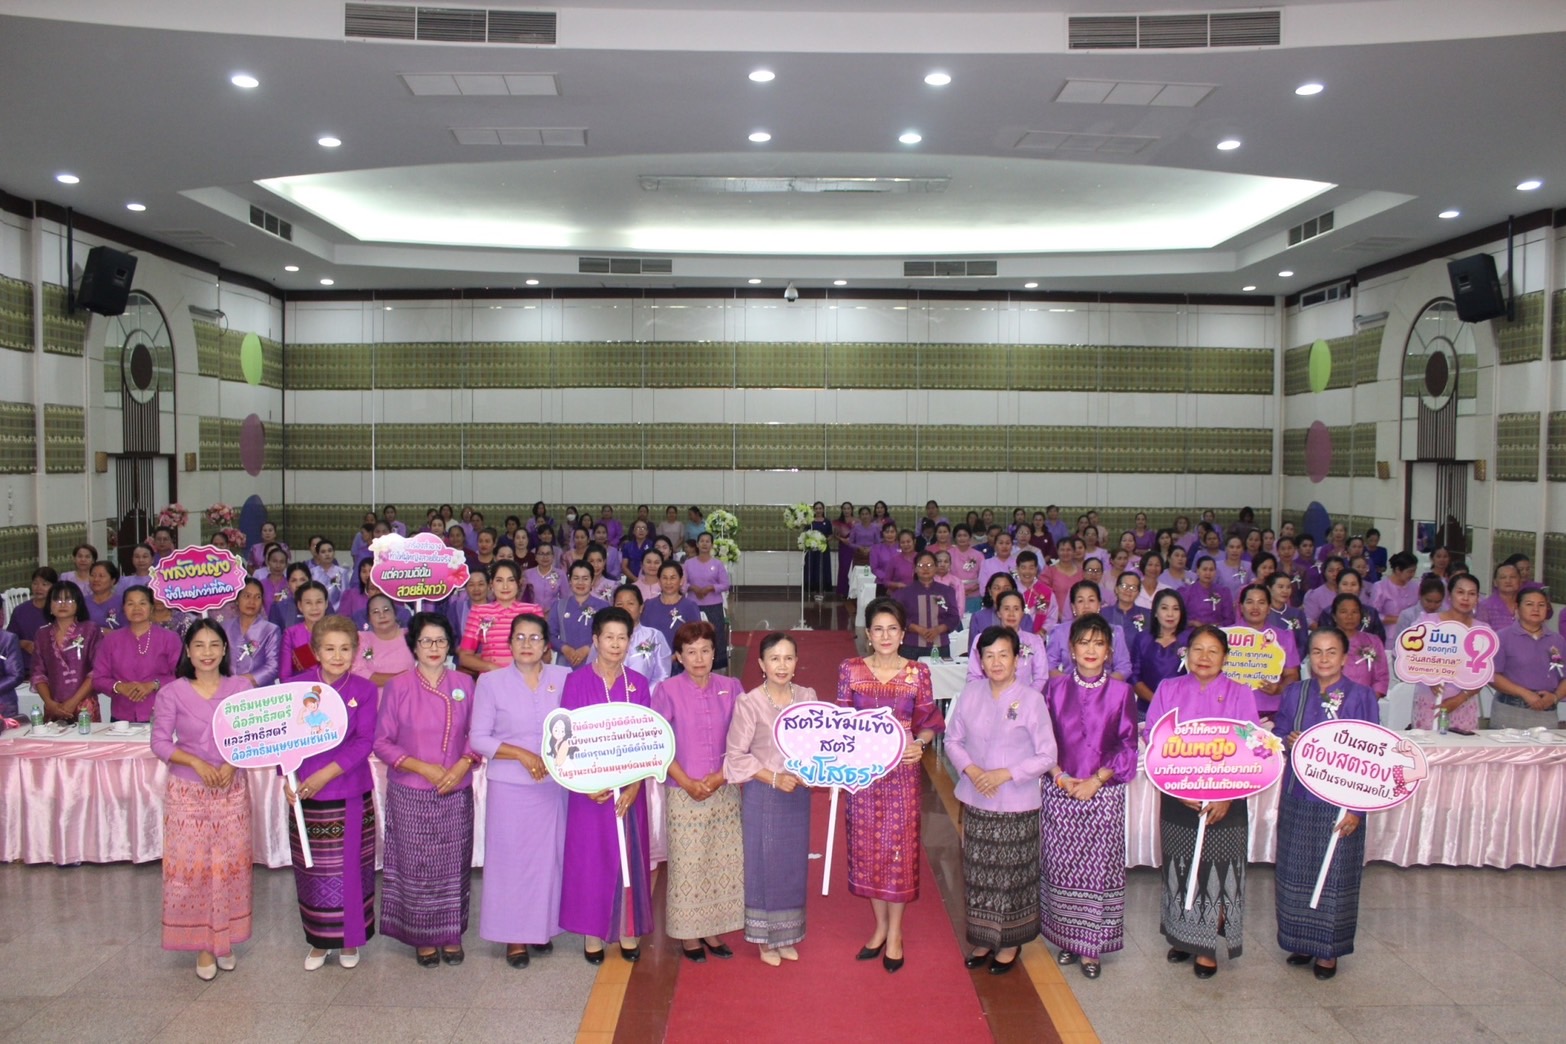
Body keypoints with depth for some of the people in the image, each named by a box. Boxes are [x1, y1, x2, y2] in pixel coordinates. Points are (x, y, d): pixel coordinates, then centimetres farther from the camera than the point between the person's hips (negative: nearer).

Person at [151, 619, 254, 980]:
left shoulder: (241, 688, 0)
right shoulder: (172, 692, -4)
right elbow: (160, 742, -4)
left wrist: (232, 763, -13)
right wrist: (198, 763, -16)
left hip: (231, 788, 1)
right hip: (187, 791, -1)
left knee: (230, 865, 5)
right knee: (189, 866, 0)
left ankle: (224, 940, 20)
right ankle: (202, 944, 14)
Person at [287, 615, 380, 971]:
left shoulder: (364, 690, -3)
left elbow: (364, 742, -9)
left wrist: (326, 774, -18)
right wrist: (287, 778, -13)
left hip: (351, 795, -1)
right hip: (306, 795, 1)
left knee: (351, 868, 6)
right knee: (313, 871, 9)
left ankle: (350, 940, 24)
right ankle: (319, 940, 27)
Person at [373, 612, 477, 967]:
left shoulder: (464, 684, 2)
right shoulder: (397, 687, -4)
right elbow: (381, 742, -3)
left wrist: (462, 765, -11)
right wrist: (424, 768, -12)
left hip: (456, 793, 2)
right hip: (411, 794, -2)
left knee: (454, 864, 7)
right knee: (417, 865, 5)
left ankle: (451, 934, 22)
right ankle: (423, 937, 21)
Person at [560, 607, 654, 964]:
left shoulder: (638, 683, 4)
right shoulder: (577, 681, -4)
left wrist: (635, 785, -8)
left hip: (630, 786, 2)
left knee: (630, 854, 7)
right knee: (591, 855, 4)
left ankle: (629, 930, 21)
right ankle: (592, 933, 18)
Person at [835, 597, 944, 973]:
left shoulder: (918, 673, -2)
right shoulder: (850, 670, -2)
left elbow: (928, 723, 4)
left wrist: (919, 744, -16)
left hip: (903, 772, -1)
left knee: (899, 847, 5)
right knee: (867, 847, 9)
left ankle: (895, 933, 21)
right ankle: (880, 925, 28)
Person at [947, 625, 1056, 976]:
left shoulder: (1032, 699, -12)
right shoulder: (971, 692, -1)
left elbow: (1047, 756, -9)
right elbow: (953, 739, 6)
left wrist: (1006, 774, -18)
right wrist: (969, 769, -12)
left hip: (1016, 805, -3)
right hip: (975, 801, 3)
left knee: (1012, 876, 8)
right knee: (978, 873, 13)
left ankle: (1009, 944, 27)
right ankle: (983, 940, 31)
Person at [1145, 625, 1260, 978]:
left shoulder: (1240, 695, 1)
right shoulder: (1168, 690, 3)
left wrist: (1228, 796, -13)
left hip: (1225, 799, -1)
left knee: (1218, 873, 0)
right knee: (1180, 869, 8)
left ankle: (1207, 946, 14)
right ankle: (1182, 936, 25)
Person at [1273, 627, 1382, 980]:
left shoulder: (1361, 697, -7)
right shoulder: (1295, 693, 4)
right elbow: (1277, 733, 12)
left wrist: (1357, 807, -12)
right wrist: (1288, 741, -12)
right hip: (1298, 796, 4)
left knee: (1335, 875, 4)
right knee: (1295, 871, 10)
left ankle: (1328, 950, 18)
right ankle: (1301, 942, 26)